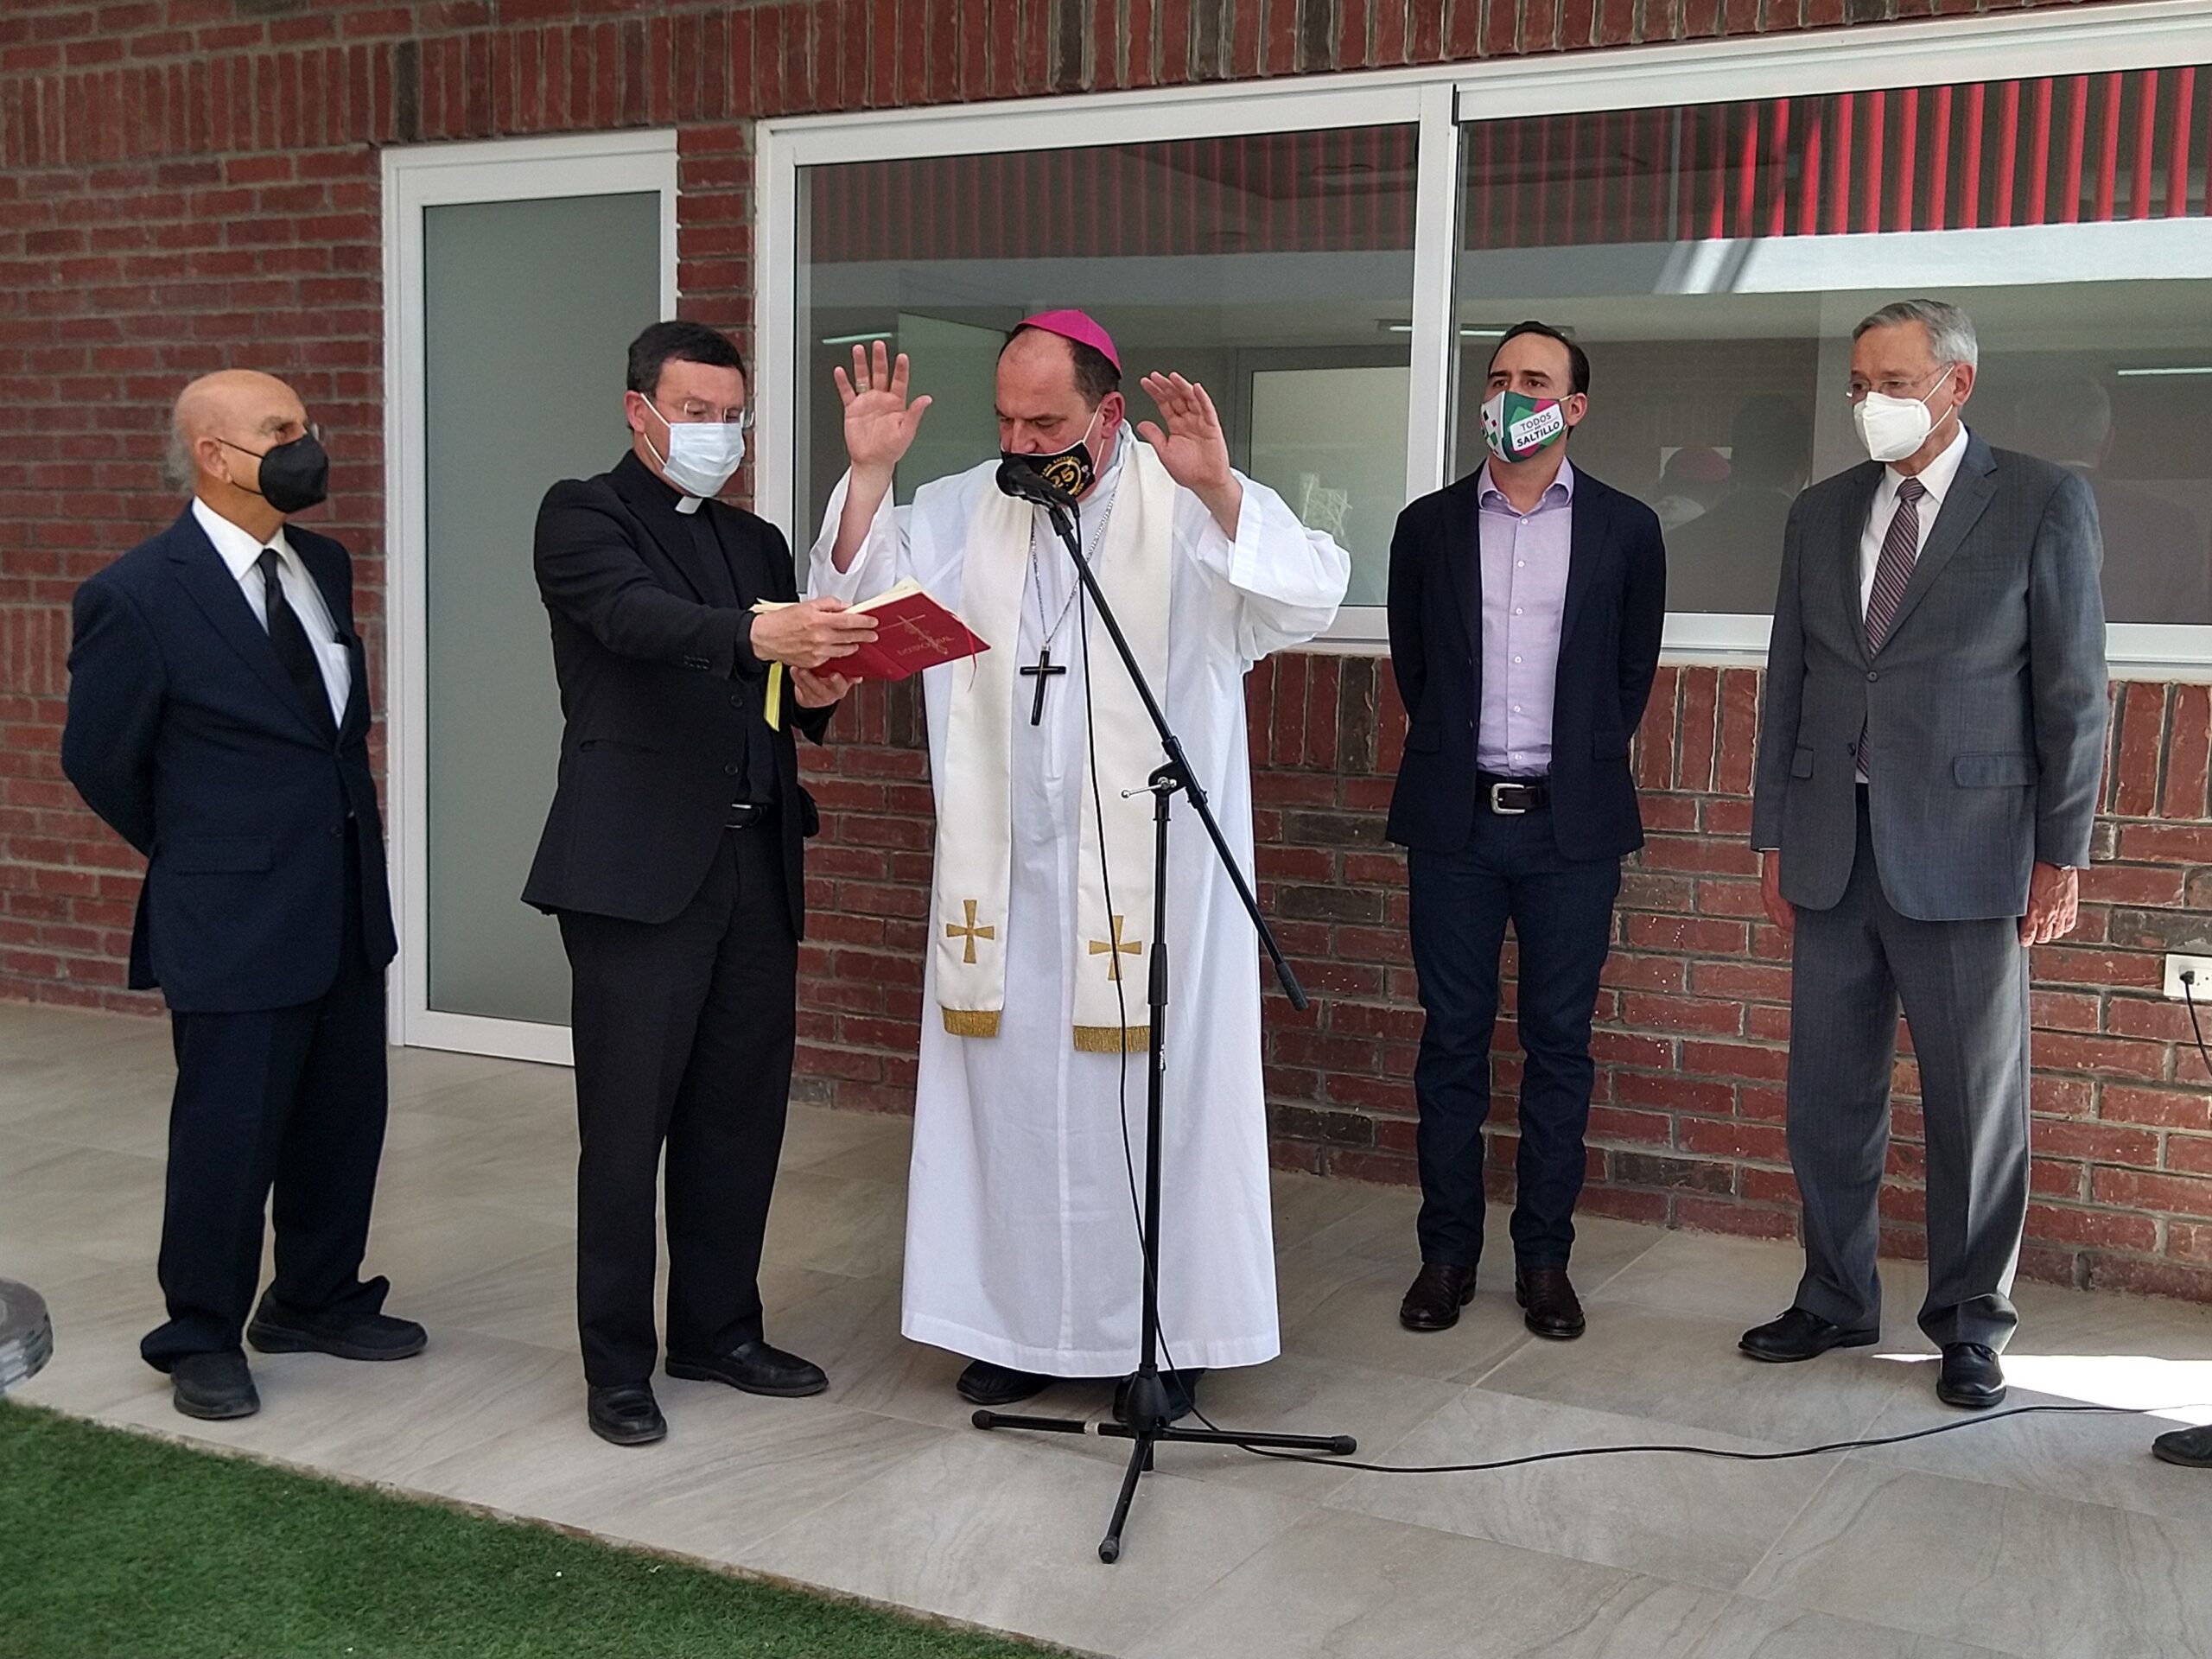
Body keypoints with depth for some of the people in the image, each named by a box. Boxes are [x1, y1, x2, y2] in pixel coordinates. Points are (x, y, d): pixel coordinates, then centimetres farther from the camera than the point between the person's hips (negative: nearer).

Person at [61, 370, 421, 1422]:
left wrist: (348, 838, 15)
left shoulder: (323, 567, 7)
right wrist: (201, 854, 7)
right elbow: (98, 760, -3)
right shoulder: (137, 596, -14)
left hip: (348, 906, 7)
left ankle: (318, 1302, 34)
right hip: (234, 922, -7)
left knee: (343, 1121, 15)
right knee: (228, 1136, 4)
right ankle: (202, 1339, 22)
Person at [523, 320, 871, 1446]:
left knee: (740, 1117, 12)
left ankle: (719, 1330, 27)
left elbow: (790, 692, 17)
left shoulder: (757, 542, 20)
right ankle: (617, 1364, 12)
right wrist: (755, 634, -40)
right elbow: (636, 616, -22)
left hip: (755, 866, 6)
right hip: (639, 868, -6)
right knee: (627, 1128, 0)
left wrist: (816, 691, -7)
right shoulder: (583, 515, -1)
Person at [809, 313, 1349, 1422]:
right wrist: (869, 471, -8)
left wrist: (1219, 491, -31)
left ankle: (1160, 1335, 17)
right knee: (1010, 1093, 11)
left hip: (1148, 869, -4)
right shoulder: (962, 512, 7)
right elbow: (860, 602, 4)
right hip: (1004, 876, 4)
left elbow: (1310, 600, -17)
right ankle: (1017, 1322, 25)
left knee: (1146, 1097, 3)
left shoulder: (1192, 510, -5)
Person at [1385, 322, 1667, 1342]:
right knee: (1452, 1038, 5)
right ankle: (1447, 1252, 15)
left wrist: (1582, 766, 11)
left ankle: (1544, 1258, 14)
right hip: (1454, 821, 1)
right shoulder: (1429, 525, 6)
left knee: (1559, 1041, 4)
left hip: (1570, 824, -1)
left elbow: (1633, 672, 11)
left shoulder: (1624, 529, 4)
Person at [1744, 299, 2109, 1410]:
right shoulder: (1821, 514, 11)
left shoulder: (2042, 504, -1)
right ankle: (1837, 1299, 25)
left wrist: (2060, 854, -5)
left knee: (1976, 1102, 5)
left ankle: (1970, 1324, 19)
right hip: (1834, 850, 4)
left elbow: (2071, 691, -2)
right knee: (1828, 1097, 10)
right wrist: (1773, 839, 10)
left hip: (1963, 850, -4)